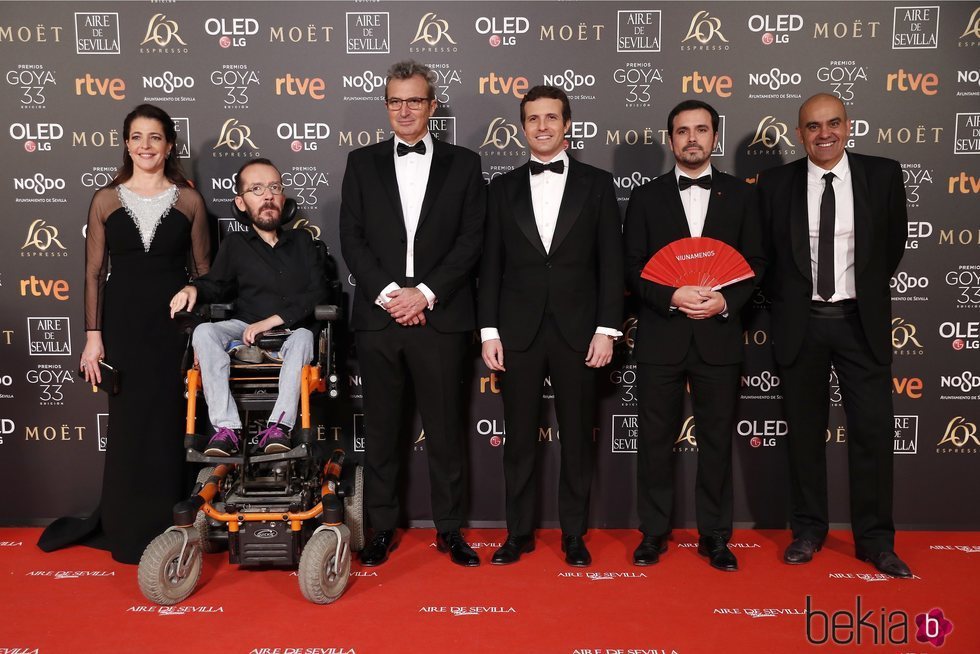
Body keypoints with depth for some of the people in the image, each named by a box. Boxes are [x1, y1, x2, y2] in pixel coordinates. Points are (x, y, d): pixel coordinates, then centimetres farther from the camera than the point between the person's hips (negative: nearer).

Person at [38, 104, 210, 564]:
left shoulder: (189, 200, 3)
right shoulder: (106, 200, 5)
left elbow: (202, 270, 5)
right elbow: (94, 273, 5)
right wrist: (93, 335, -2)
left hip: (174, 324, -1)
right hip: (123, 325, 1)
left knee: (171, 425, 3)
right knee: (127, 426, 7)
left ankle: (168, 529, 17)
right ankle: (128, 532, 21)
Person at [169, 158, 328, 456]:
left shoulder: (302, 240, 12)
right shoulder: (235, 245, 15)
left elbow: (318, 292, 0)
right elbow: (217, 285, 17)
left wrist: (272, 320, -13)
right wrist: (193, 289, -9)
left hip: (291, 332, -1)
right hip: (244, 330, 2)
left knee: (304, 336, -35)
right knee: (205, 332, -28)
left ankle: (278, 427, -41)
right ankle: (227, 428, -34)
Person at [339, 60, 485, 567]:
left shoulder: (463, 164, 7)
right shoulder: (362, 163, 10)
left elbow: (471, 239, -1)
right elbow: (351, 239, 3)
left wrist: (425, 293, -11)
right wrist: (389, 294, -10)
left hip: (441, 317, -1)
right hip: (377, 316, 1)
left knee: (445, 428, 6)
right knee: (381, 428, 8)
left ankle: (449, 529, 19)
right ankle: (383, 528, 20)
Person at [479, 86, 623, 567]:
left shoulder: (597, 184, 4)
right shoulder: (504, 188, 8)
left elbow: (611, 262, 1)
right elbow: (491, 265, 6)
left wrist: (607, 329, -6)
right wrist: (489, 332, 0)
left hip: (577, 331, -1)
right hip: (518, 331, 1)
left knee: (577, 437, 8)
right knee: (519, 438, 8)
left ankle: (573, 534, 21)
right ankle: (518, 532, 21)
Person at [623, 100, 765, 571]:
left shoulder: (740, 195, 8)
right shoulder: (647, 197, 6)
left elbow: (754, 263, 6)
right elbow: (632, 268, 2)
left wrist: (726, 301, -12)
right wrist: (671, 297, -15)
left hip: (718, 336, 1)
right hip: (660, 336, 0)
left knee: (717, 439, 7)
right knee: (655, 438, 6)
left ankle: (714, 536, 20)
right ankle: (653, 533, 19)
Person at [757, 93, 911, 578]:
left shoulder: (882, 174, 1)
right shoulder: (775, 183, 0)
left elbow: (895, 241, 12)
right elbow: (763, 251, 8)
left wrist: (869, 291, 13)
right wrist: (784, 302, 5)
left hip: (861, 321, 0)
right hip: (800, 323, 0)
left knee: (872, 430, 2)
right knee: (805, 432, 8)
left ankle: (874, 539, 15)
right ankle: (808, 530, 22)